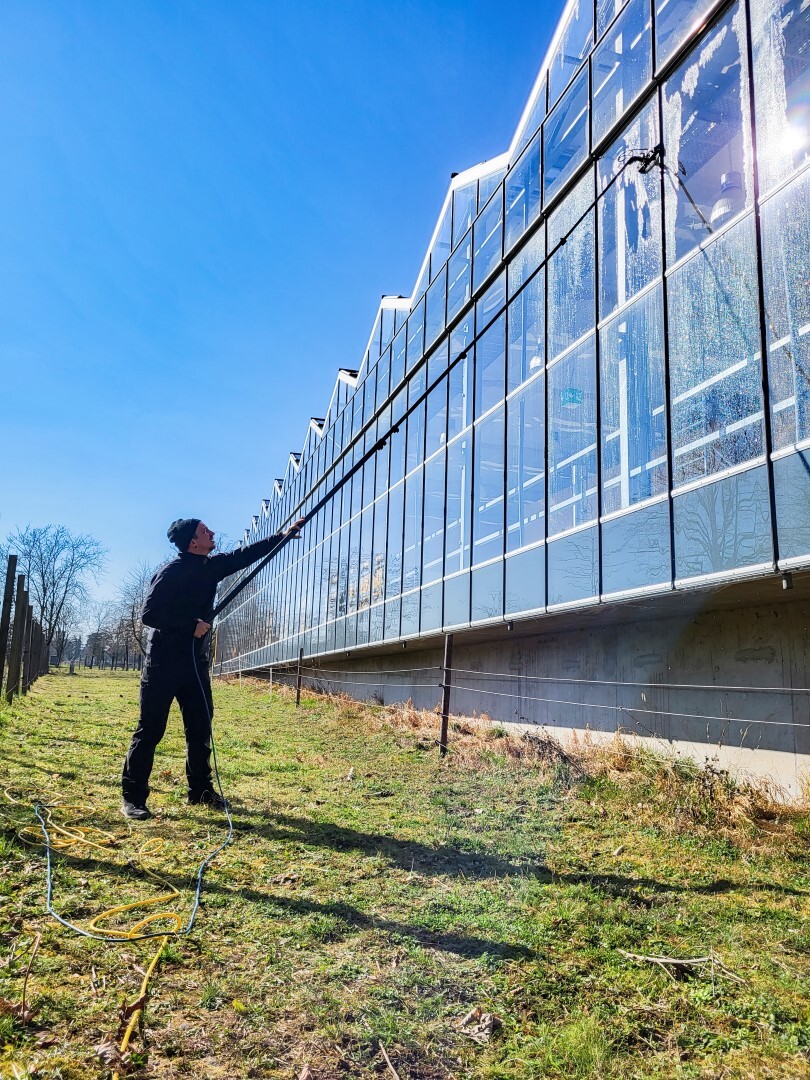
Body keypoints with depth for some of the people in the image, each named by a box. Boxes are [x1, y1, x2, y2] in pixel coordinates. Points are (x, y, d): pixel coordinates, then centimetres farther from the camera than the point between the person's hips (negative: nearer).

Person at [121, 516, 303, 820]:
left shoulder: (211, 566, 7)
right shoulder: (171, 572, -14)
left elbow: (246, 554, 16)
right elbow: (149, 614, -18)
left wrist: (286, 534, 16)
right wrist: (191, 625, -17)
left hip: (195, 661, 7)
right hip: (164, 661, -7)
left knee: (200, 727, 10)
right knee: (150, 729, -3)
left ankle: (200, 790, 21)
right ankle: (132, 797, 5)